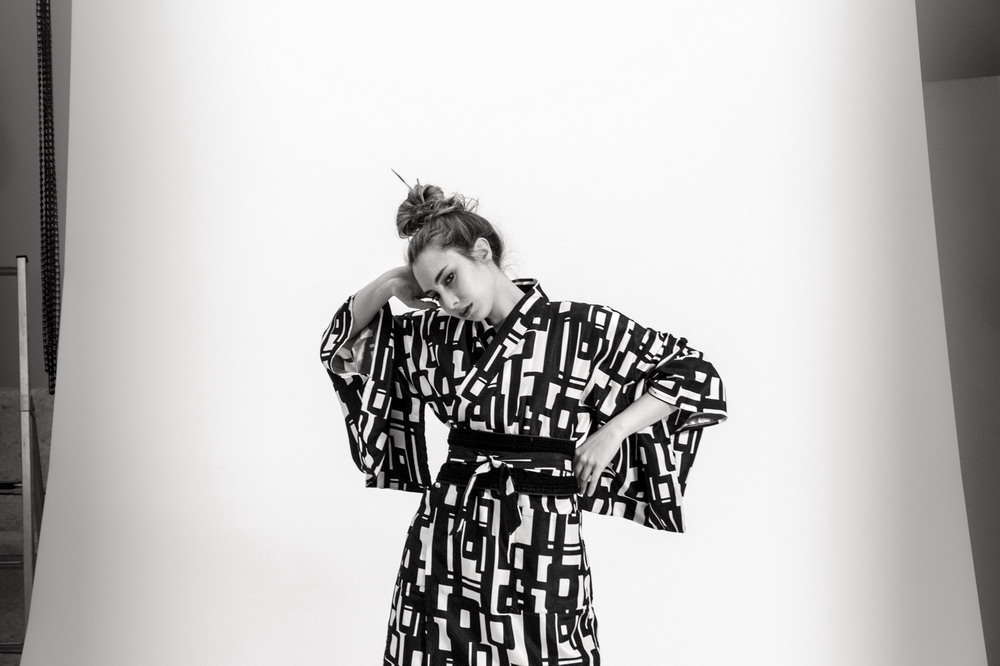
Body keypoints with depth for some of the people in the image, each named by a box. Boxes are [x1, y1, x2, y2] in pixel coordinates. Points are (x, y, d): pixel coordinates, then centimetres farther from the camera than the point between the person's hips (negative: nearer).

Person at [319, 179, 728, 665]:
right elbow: (345, 340, 18)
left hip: (541, 542, -3)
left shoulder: (581, 327, -8)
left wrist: (611, 431, -12)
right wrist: (388, 284, 2)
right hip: (448, 531, 4)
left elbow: (696, 375, -4)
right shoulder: (439, 334, 5)